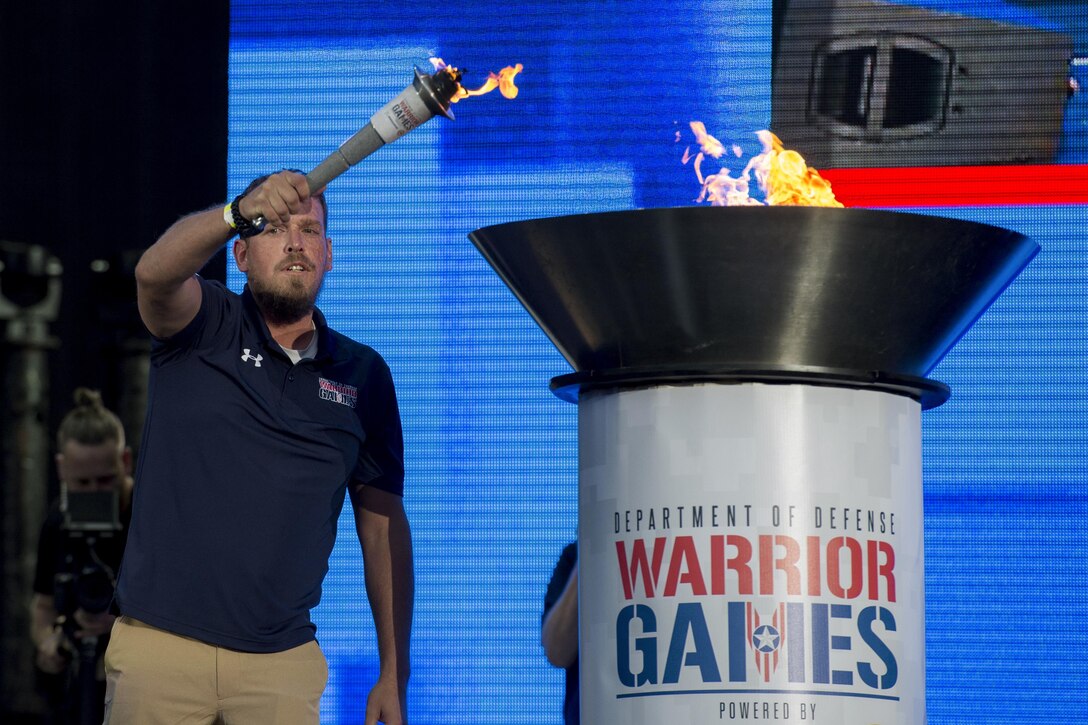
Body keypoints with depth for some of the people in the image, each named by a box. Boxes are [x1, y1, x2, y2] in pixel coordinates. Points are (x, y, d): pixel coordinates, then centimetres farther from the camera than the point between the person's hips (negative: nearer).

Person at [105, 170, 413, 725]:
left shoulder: (361, 373, 10)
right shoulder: (204, 328, 3)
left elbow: (383, 526, 11)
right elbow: (156, 273, -21)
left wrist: (394, 676, 6)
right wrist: (240, 212, -41)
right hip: (161, 648, -2)